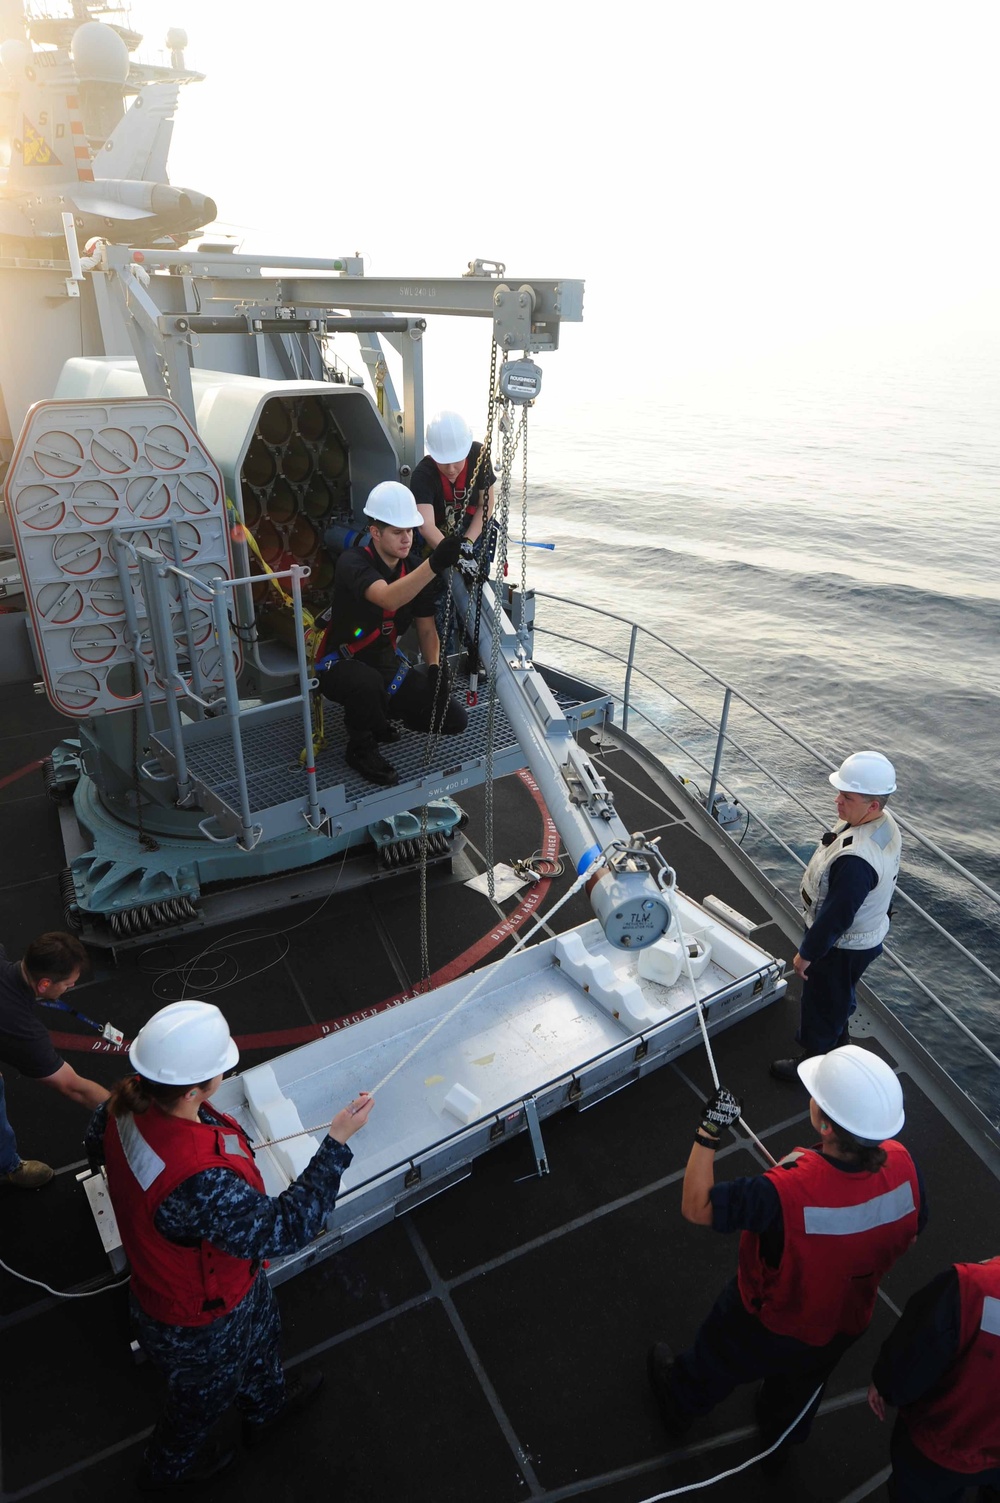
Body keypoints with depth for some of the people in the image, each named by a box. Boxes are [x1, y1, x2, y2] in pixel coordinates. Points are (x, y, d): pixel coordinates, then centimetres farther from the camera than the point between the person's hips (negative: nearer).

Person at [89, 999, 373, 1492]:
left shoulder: (128, 1102, -25)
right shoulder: (201, 1181, -49)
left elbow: (97, 1146, -2)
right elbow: (284, 1229, -39)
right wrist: (337, 1142, -35)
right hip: (200, 1323, -6)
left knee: (262, 1329, 35)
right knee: (203, 1395, 29)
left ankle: (267, 1407, 66)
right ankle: (168, 1468, 62)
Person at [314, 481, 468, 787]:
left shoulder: (415, 568, -2)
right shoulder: (353, 562, -22)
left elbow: (426, 627, 6)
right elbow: (388, 599, -44)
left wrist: (435, 667, -13)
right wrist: (434, 564, -57)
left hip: (387, 661, 6)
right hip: (341, 664, -6)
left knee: (455, 720, -7)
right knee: (368, 682, -43)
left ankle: (378, 716, 16)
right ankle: (361, 748, -11)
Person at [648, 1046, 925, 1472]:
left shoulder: (785, 1192, -47)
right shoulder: (902, 1164, -30)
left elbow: (696, 1207, -33)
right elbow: (907, 1238, -8)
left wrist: (708, 1132, -30)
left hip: (766, 1325, -4)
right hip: (846, 1323, 4)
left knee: (716, 1359, 30)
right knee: (801, 1388, 37)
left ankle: (679, 1402, 60)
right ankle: (780, 1442, 65)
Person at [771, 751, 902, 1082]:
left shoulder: (855, 860, -42)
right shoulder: (884, 823, -11)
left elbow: (835, 916, -31)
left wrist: (806, 953, -15)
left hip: (842, 946, -9)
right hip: (868, 932, 9)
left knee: (820, 1005, 16)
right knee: (840, 996, 32)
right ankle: (838, 1040, 57)